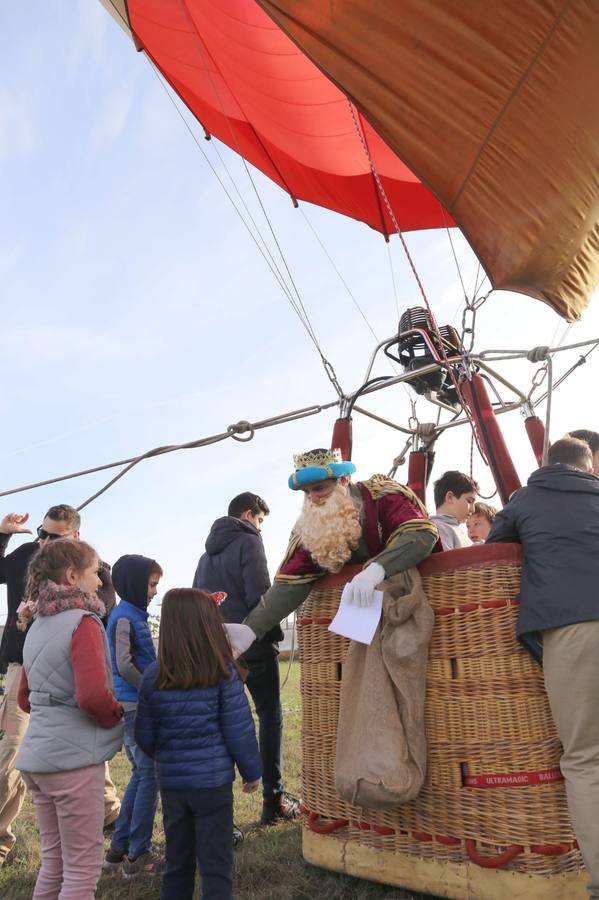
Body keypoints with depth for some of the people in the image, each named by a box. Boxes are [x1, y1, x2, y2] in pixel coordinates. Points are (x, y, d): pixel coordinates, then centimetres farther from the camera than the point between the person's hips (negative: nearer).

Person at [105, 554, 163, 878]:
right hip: (137, 707, -9)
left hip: (137, 706, 9)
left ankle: (119, 848, 29)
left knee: (142, 775, 18)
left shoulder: (135, 614, 11)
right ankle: (137, 855, 13)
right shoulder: (124, 617, -16)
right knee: (151, 777, 1)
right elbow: (124, 665, -23)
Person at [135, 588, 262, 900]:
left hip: (172, 782, 4)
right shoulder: (223, 673, -14)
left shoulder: (153, 677, -5)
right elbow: (239, 731, -11)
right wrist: (252, 771, 5)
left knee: (177, 861, 20)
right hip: (213, 781, -3)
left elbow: (144, 736, 3)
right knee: (215, 864, 10)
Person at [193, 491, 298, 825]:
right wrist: (274, 632, -3)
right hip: (253, 644, -7)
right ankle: (274, 801, 8)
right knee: (270, 715, 5)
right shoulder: (248, 541, -8)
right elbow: (260, 595, -16)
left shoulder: (208, 553, 16)